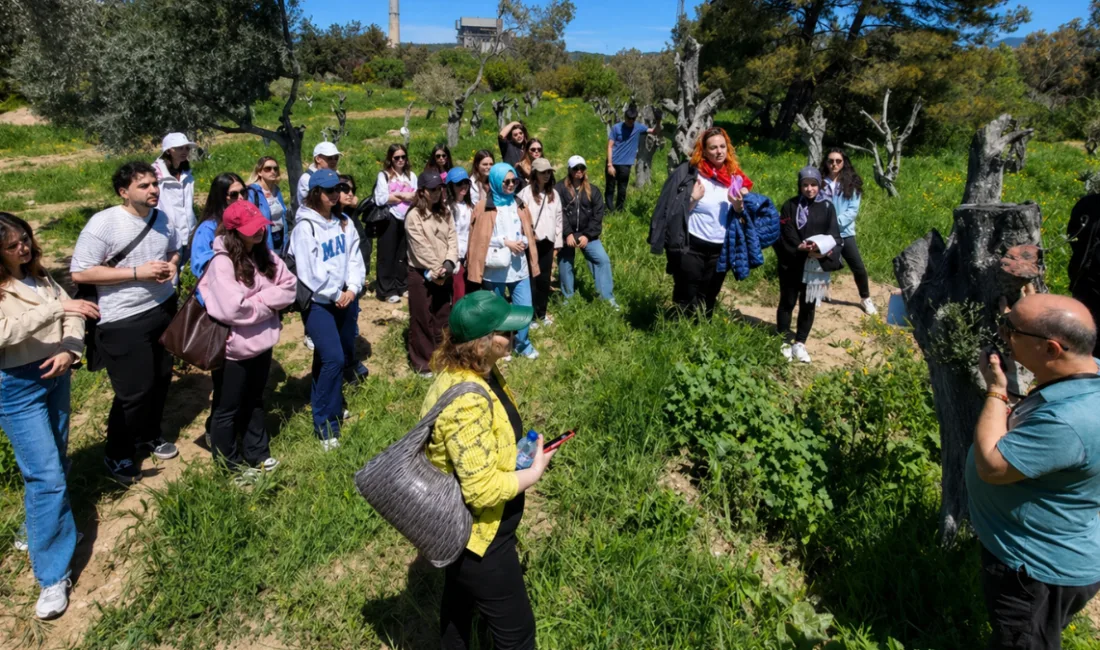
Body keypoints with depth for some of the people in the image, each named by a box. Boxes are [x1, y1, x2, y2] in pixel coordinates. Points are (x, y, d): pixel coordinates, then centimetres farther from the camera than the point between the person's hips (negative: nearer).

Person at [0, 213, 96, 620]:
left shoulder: (40, 276, 6)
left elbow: (73, 316, 2)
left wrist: (70, 350, -15)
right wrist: (55, 308, -33)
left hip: (56, 377, 6)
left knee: (56, 463, 17)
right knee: (46, 476, -7)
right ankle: (52, 577, 1)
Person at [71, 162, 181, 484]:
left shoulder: (162, 218, 1)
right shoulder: (103, 223, -18)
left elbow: (174, 250, 19)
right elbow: (80, 272, -19)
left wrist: (173, 265, -6)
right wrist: (137, 272, -24)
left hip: (164, 309, 7)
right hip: (124, 321, -6)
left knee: (161, 379, 18)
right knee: (134, 390, 1)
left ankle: (149, 436, 41)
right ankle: (117, 454, 24)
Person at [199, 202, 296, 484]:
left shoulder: (264, 255, 3)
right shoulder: (222, 262, -20)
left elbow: (289, 286, -1)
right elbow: (233, 309, -29)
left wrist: (258, 300, -16)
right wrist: (267, 304, -14)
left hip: (262, 342, 7)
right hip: (233, 348, -7)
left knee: (254, 402, 23)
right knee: (227, 409, 12)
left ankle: (257, 455, 38)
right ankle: (230, 466, 27)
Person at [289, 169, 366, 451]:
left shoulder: (344, 223, 11)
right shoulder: (305, 226, -9)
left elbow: (355, 259, 6)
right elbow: (309, 271, -15)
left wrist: (352, 289, -9)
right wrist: (335, 295, -11)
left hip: (346, 299, 7)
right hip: (318, 302, -7)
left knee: (345, 354, 13)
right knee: (333, 359, -16)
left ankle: (324, 403, 35)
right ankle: (326, 427, -5)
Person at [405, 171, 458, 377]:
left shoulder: (445, 212, 8)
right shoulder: (414, 216, -11)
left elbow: (452, 240, 2)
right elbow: (421, 248, -16)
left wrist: (449, 264, -13)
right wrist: (435, 271, -15)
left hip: (444, 274, 6)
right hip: (421, 274, -6)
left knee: (442, 317, 13)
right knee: (422, 319, 2)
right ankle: (422, 363, 13)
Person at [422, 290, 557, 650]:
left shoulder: (477, 372, -6)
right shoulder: (467, 403, -36)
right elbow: (483, 490, -33)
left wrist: (517, 451, 0)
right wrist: (535, 471, -20)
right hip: (478, 533, -9)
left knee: (460, 599, 32)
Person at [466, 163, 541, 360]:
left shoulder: (519, 206, 10)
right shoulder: (484, 208, -5)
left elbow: (529, 232, 15)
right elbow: (480, 239, -8)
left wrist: (524, 242, -6)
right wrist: (505, 242, -14)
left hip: (519, 267, 4)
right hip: (495, 269, -3)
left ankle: (522, 342, 26)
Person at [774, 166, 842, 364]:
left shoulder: (827, 207, 5)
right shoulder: (790, 206, -1)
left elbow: (834, 235, 0)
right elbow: (786, 235, -9)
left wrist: (822, 250, -20)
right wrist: (803, 248, -21)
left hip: (816, 266, 2)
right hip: (792, 264, -2)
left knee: (808, 305, 8)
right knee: (787, 303, 6)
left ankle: (800, 344, 19)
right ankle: (784, 343, 16)